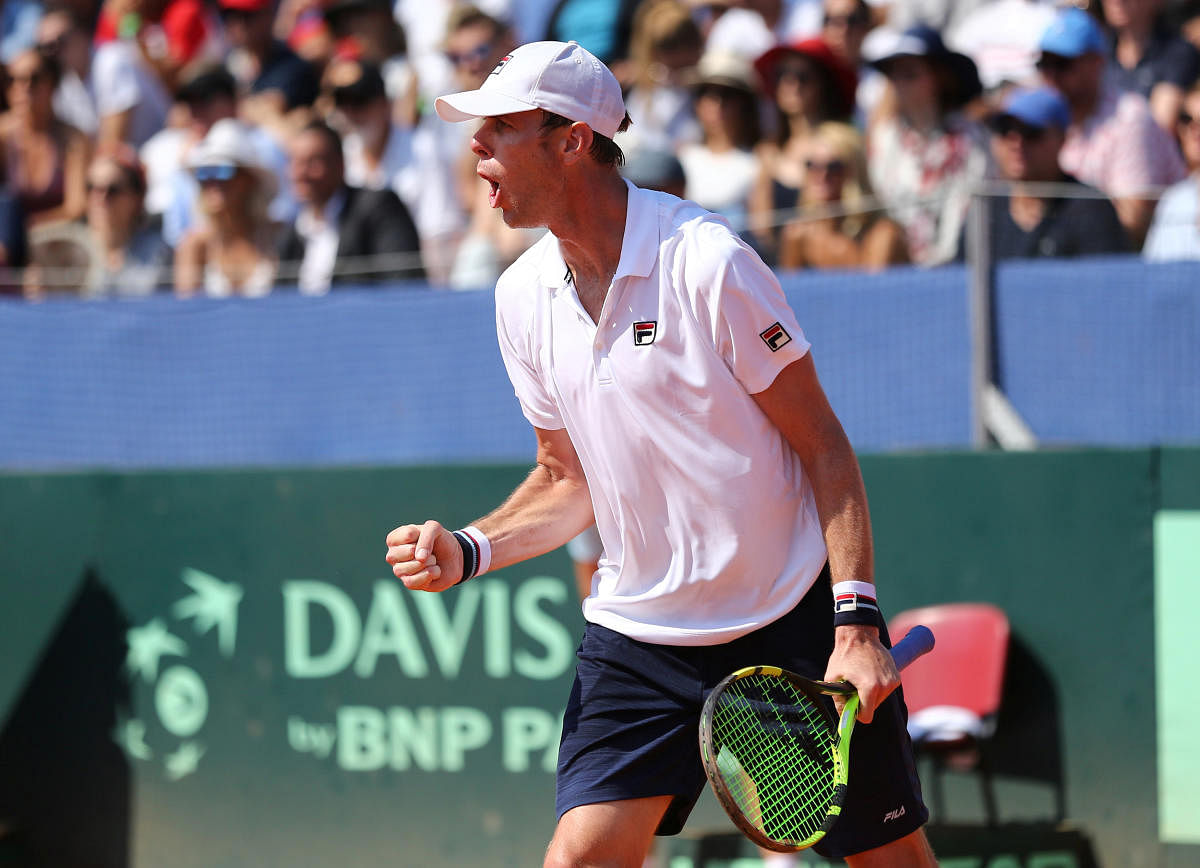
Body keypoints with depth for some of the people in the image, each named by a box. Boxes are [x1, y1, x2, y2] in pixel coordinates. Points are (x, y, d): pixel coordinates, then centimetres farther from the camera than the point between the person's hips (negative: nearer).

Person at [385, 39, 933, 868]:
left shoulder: (708, 262, -15)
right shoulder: (524, 298, 3)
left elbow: (824, 448, -11)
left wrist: (857, 626, -19)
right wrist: (468, 551, -2)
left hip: (795, 623, -4)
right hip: (638, 636, 4)